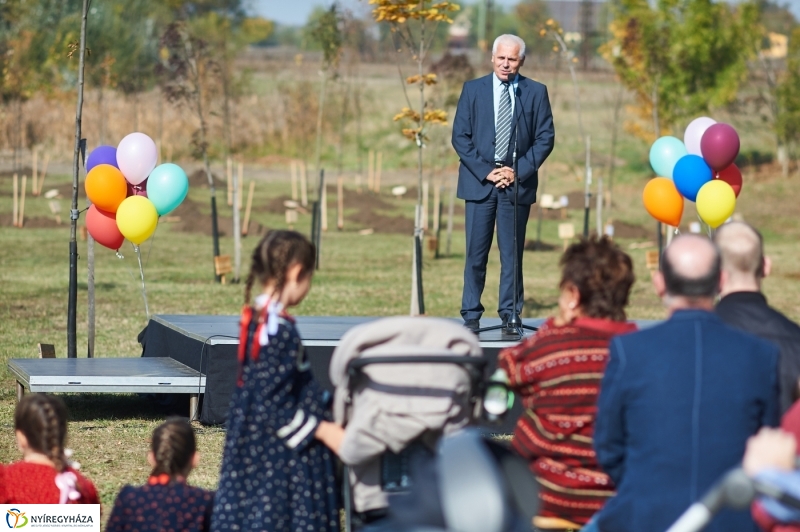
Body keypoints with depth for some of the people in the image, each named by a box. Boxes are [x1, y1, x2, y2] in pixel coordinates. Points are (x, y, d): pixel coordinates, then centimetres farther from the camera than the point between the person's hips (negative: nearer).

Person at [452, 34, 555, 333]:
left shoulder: (536, 92, 5)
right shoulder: (473, 90, 5)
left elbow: (545, 138, 3)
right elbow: (460, 137, 2)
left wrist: (519, 171, -8)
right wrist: (485, 171, -8)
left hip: (517, 183, 0)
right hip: (479, 181, 0)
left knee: (512, 253, 2)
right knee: (476, 253, 0)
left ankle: (510, 314, 8)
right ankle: (471, 315, 5)